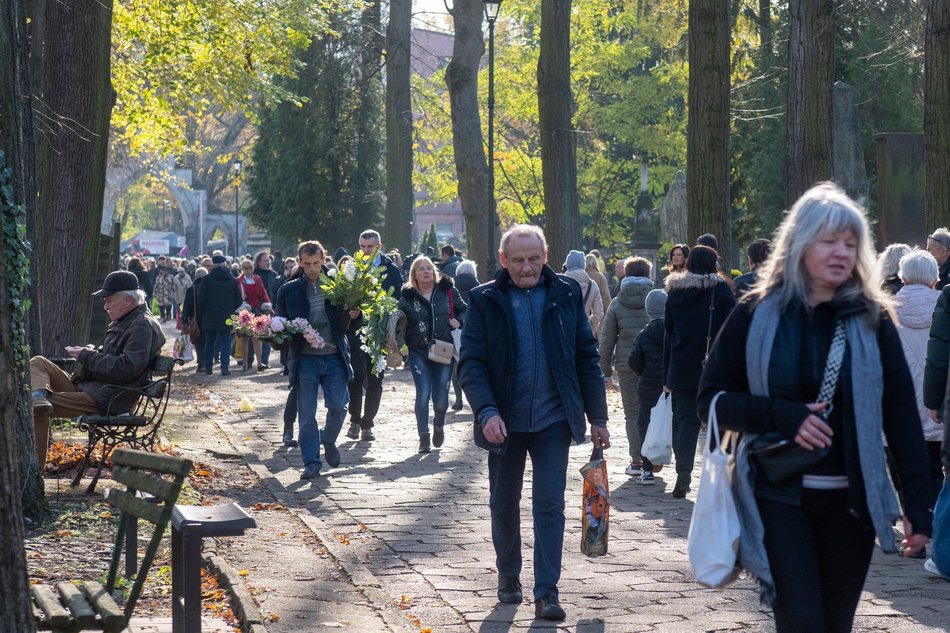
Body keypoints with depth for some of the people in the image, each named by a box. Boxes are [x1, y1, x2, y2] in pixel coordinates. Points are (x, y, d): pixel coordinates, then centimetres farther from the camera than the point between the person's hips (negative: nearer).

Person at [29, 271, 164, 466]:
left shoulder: (142, 326, -15)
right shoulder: (124, 322, 18)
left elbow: (126, 368, -25)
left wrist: (87, 356, -16)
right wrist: (89, 351, 8)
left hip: (105, 398, -11)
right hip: (86, 386, 11)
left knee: (37, 411, -19)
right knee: (37, 363, 1)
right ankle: (39, 397, -30)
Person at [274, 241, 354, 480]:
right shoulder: (289, 291, 4)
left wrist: (353, 316, -13)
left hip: (334, 357, 0)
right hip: (305, 359, 0)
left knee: (338, 406, -4)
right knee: (306, 414, 0)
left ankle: (329, 440, 26)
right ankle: (311, 463, 8)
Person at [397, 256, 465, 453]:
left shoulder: (447, 291, 5)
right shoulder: (408, 296, 3)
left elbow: (464, 310, 14)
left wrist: (459, 322, -5)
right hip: (419, 353, -1)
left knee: (440, 399, 1)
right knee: (423, 394, -10)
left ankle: (439, 425, 34)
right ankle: (423, 438, 3)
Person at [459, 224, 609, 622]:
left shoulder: (566, 295, 1)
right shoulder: (486, 301, -3)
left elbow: (587, 358, 5)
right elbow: (471, 363, -6)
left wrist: (597, 417, 4)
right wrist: (487, 411, -22)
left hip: (553, 420, 0)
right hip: (505, 421, 1)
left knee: (550, 504, -5)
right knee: (503, 505, 14)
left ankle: (547, 592, -3)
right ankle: (508, 576, 33)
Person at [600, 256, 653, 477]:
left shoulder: (617, 303, 3)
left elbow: (607, 340, 4)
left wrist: (606, 371, 10)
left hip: (627, 365, 0)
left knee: (632, 413, 6)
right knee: (653, 411, 12)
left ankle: (637, 461, 2)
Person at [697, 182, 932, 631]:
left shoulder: (872, 319, 2)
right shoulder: (757, 315, 0)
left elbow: (901, 417, 2)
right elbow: (711, 398, 1)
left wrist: (918, 506, -4)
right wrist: (782, 415, -15)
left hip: (850, 498, 2)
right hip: (778, 495, -2)